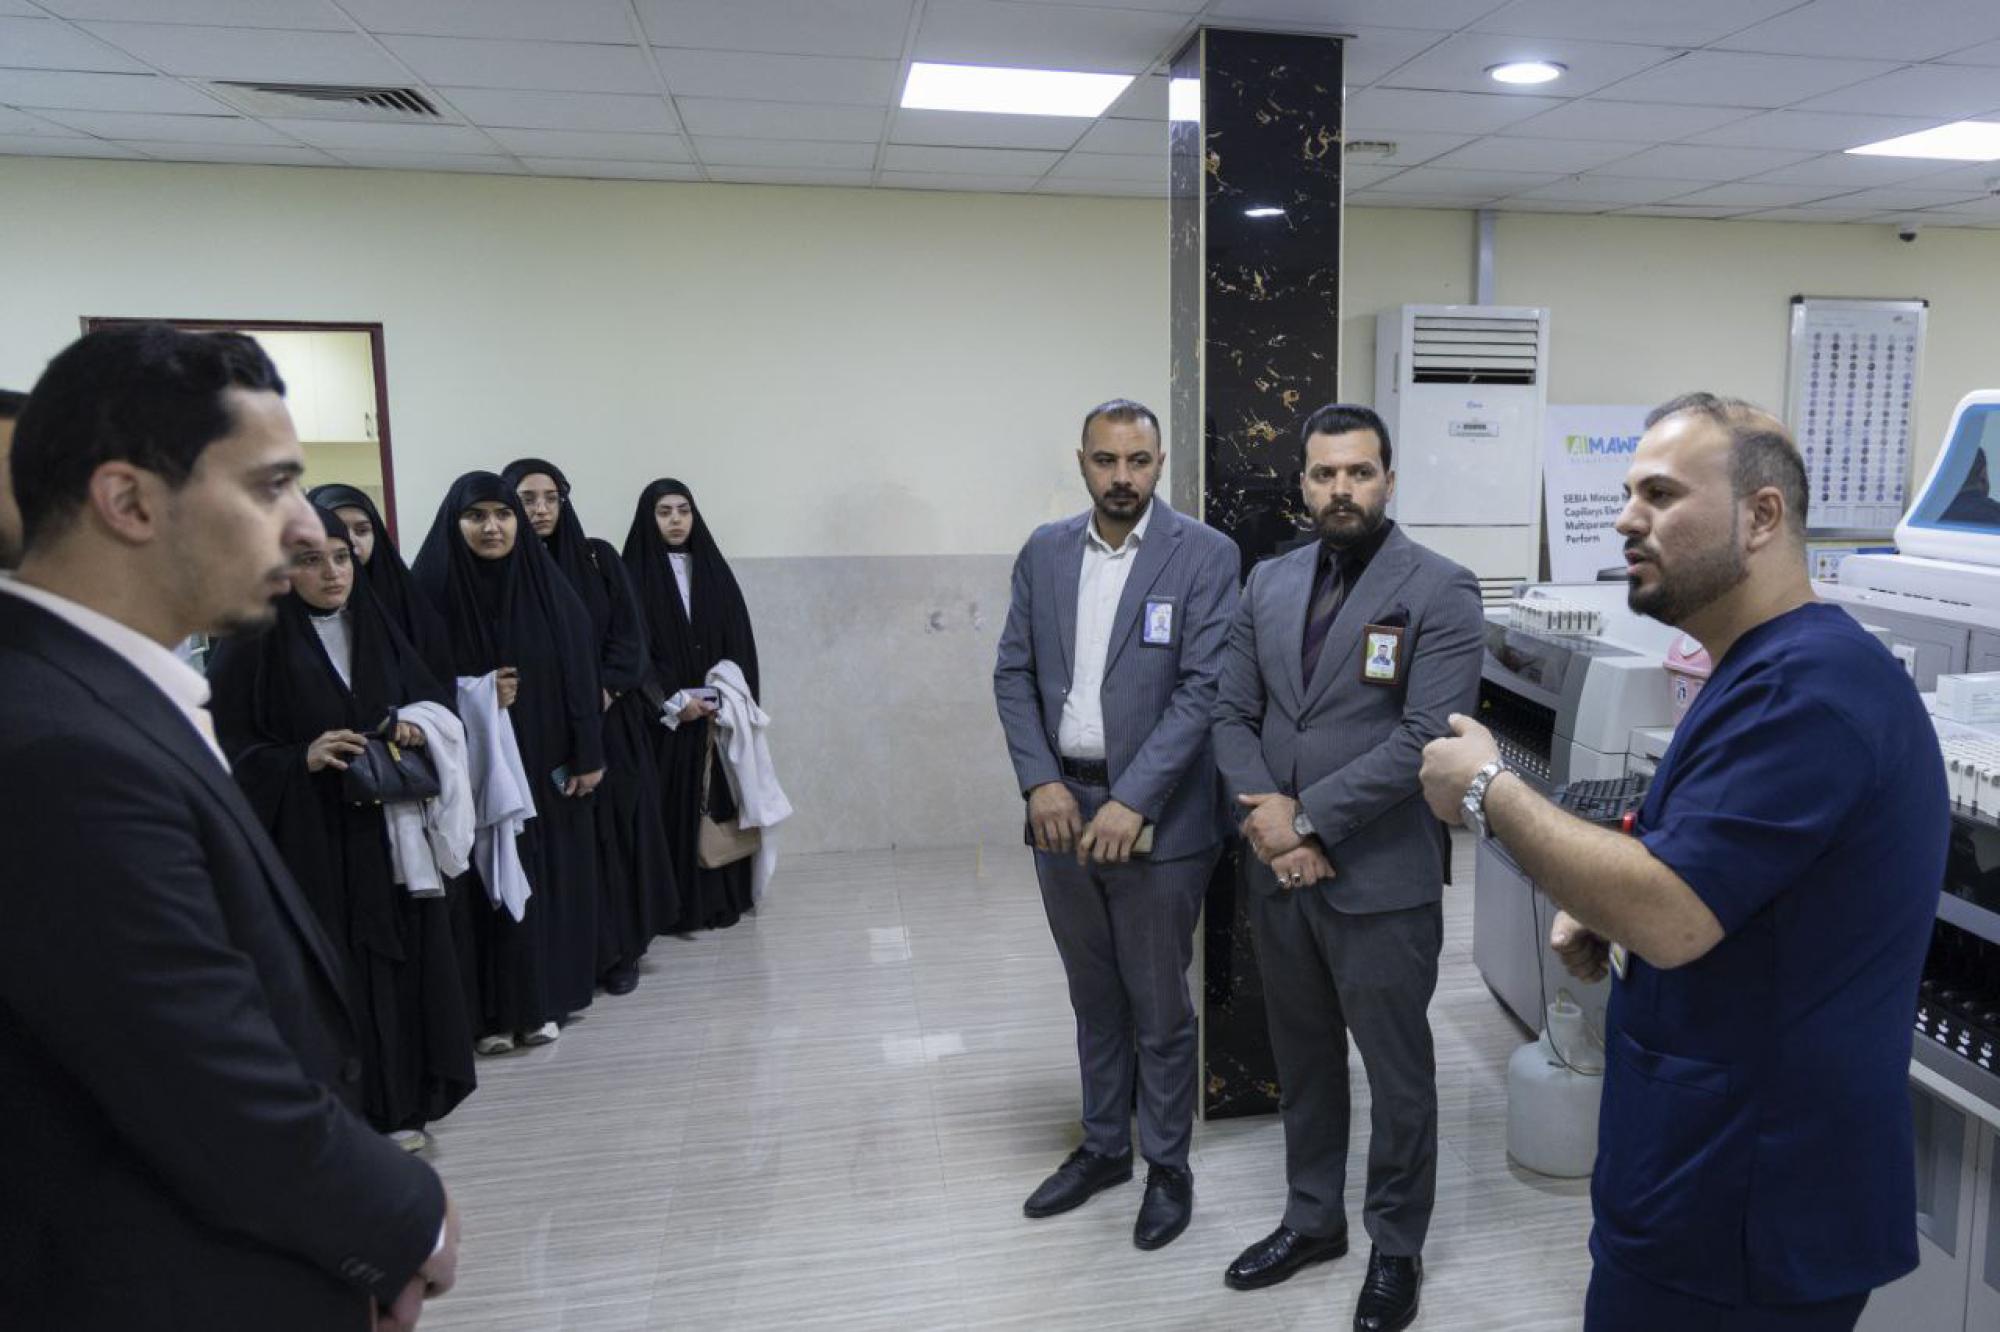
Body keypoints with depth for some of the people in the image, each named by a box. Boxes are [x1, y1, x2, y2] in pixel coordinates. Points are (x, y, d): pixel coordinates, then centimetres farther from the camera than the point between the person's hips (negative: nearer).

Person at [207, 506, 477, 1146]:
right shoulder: (252, 645, -6)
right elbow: (232, 752, -7)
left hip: (387, 830, 5)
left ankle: (399, 1103, 20)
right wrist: (302, 759, -22)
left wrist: (418, 724, -4)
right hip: (308, 840, -5)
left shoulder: (378, 628, 10)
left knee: (396, 960, 7)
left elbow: (432, 694, 17)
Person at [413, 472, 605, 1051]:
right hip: (471, 768, -2)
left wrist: (588, 754, -3)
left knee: (547, 878, 8)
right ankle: (492, 1011, 13)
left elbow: (579, 672, 0)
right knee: (487, 883, 1)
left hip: (546, 763, 2)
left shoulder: (547, 585, 1)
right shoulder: (432, 587, -5)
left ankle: (542, 1002, 21)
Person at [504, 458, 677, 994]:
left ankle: (620, 951, 15)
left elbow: (629, 634, 1)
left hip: (612, 723, 2)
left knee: (618, 830, 4)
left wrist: (603, 691, -13)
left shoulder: (599, 557, 6)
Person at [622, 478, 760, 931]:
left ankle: (722, 897, 14)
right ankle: (678, 905, 4)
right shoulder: (636, 574, -2)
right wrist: (675, 700, -14)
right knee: (673, 807, -3)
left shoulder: (713, 569, 10)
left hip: (718, 711, 4)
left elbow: (739, 640, 7)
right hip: (663, 716, -3)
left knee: (719, 801, 5)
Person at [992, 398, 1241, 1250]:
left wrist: (1131, 801, -19)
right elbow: (1014, 673, 5)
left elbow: (1204, 688, -14)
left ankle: (1168, 1165, 29)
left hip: (1156, 818, -4)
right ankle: (1104, 1146, 37)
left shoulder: (1206, 555, -8)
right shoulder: (1044, 552, 6)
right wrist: (1040, 782, -8)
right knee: (1094, 999, 19)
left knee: (1159, 1007, 9)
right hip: (1060, 805, 4)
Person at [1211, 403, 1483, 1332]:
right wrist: (1261, 808, -11)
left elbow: (1426, 736, -18)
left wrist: (1310, 819, -17)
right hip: (1279, 873, 5)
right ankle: (1312, 1219, 39)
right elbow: (1232, 711, 7)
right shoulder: (1268, 584, 7)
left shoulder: (1440, 591, -10)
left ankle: (1396, 1248, 32)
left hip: (1382, 881, -5)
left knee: (1397, 1073, 12)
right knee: (1302, 1060, 20)